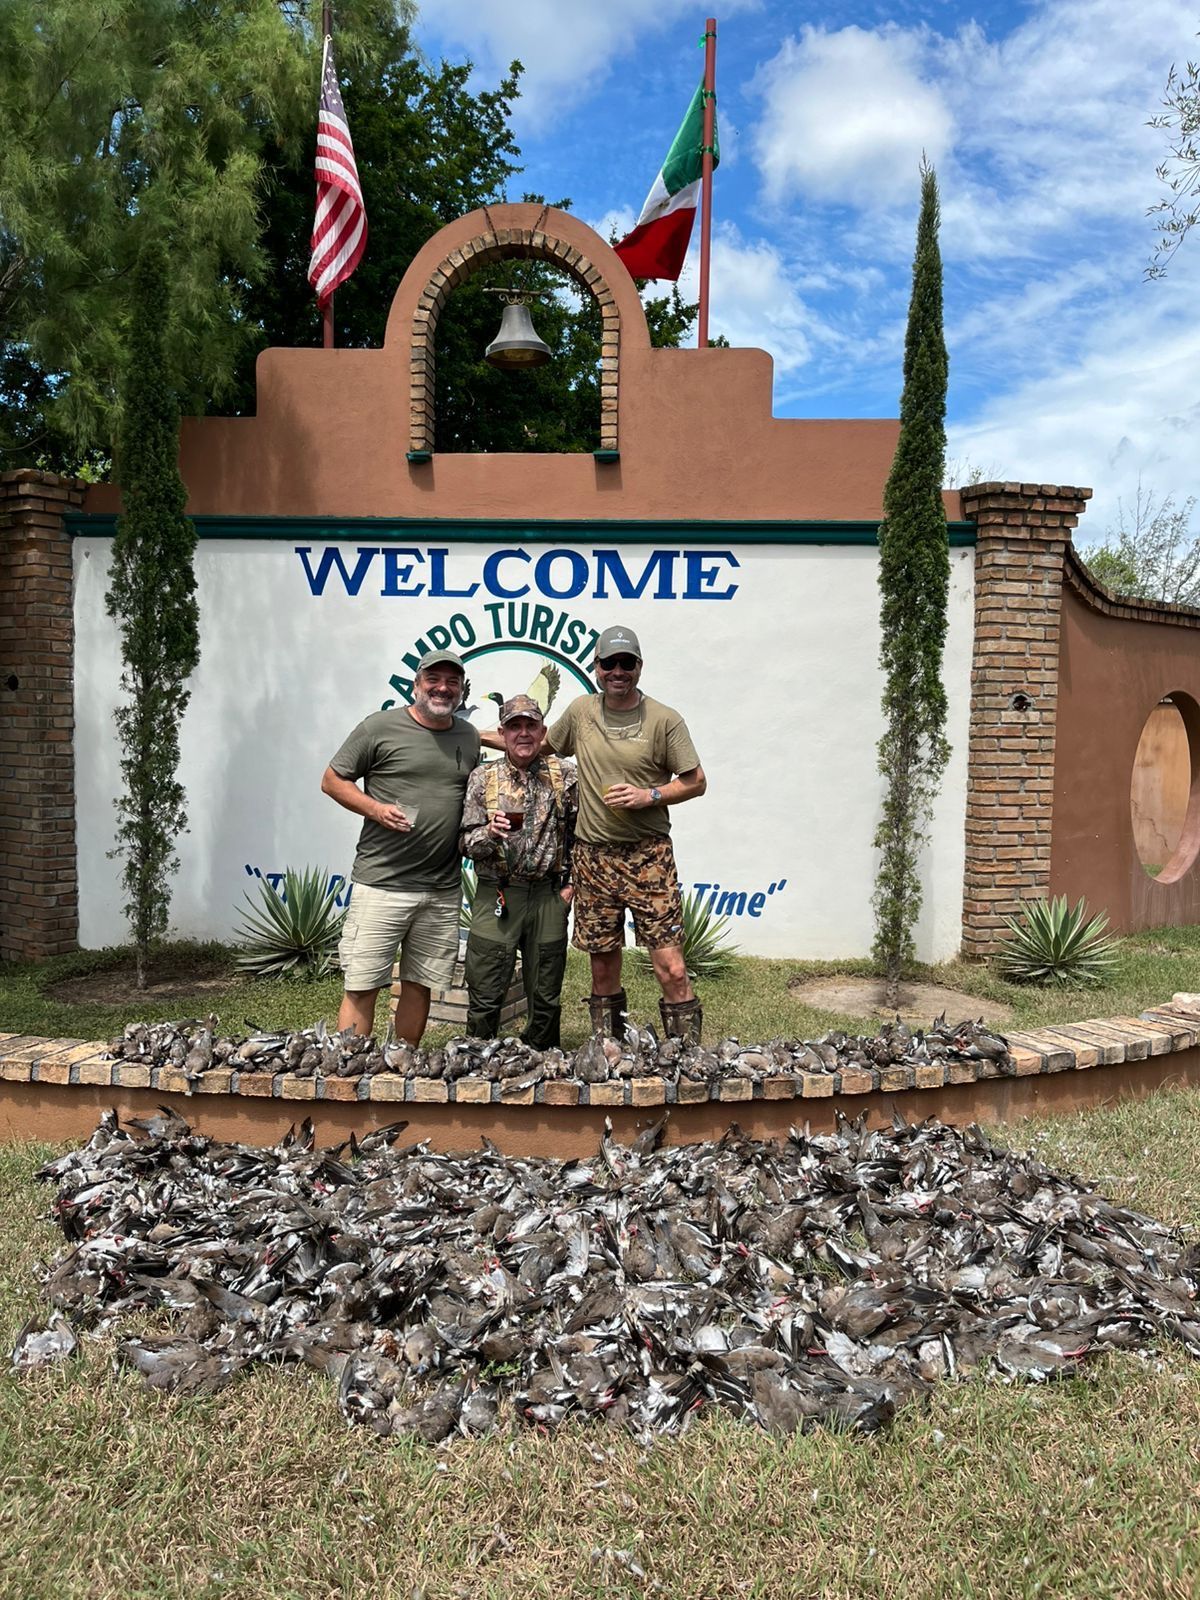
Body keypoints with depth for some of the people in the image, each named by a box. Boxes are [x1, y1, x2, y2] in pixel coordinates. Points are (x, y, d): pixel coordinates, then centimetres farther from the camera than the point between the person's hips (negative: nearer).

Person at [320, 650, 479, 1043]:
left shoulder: (469, 737, 13)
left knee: (420, 986, 12)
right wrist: (375, 808, -13)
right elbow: (332, 780, 2)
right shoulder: (381, 726, -2)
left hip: (444, 892, 5)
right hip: (382, 883, -5)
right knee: (361, 986, -3)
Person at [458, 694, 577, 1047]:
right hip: (496, 897, -1)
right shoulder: (483, 777, 3)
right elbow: (466, 843, 1)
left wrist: (572, 882, 4)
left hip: (549, 896, 1)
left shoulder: (564, 775, 4)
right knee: (484, 997, 1)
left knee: (546, 998, 11)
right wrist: (490, 833, -20)